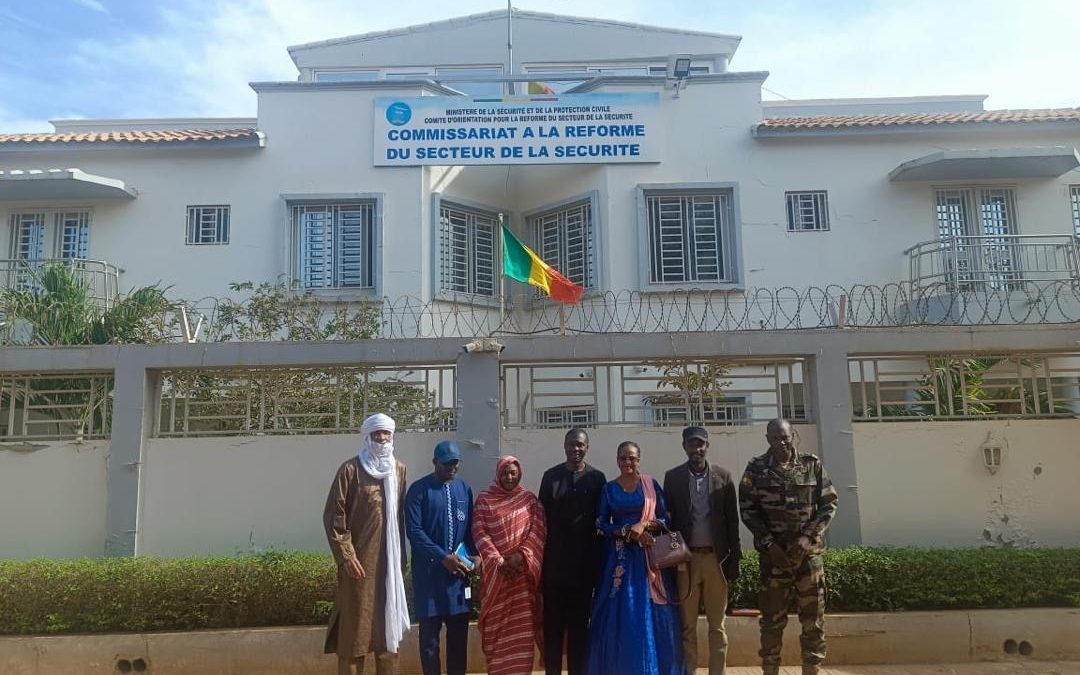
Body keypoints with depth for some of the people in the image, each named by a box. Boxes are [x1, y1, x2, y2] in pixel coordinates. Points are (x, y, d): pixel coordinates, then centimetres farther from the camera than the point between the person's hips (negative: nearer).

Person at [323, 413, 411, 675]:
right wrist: (346, 555, -13)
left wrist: (402, 556, 12)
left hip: (390, 560, 5)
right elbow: (333, 515, -7)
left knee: (389, 622, 11)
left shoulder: (399, 470, 10)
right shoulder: (351, 469, -6)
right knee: (355, 624, 0)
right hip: (360, 560, -5)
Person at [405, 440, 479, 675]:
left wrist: (475, 554, -3)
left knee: (459, 631, 9)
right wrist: (443, 557, -19)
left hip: (459, 571, 4)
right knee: (430, 632, 5)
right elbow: (414, 531, -13)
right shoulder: (419, 489, -7)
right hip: (429, 572, -4)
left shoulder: (464, 489, 8)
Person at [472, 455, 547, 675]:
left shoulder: (529, 499, 6)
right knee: (496, 624, 3)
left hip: (523, 571, 0)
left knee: (523, 625, -1)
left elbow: (538, 531, 0)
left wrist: (521, 556, -14)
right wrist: (499, 561, -13)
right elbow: (479, 533, -4)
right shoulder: (484, 499, 3)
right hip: (495, 572, 0)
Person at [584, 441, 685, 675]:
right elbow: (601, 525, 1)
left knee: (651, 614, 2)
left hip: (649, 555, 0)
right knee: (619, 614, 1)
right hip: (620, 557, 0)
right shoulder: (609, 489, 4)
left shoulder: (652, 485, 3)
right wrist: (628, 531, -14)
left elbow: (665, 518, 1)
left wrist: (644, 525, -16)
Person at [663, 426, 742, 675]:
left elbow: (732, 521, 3)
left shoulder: (723, 477, 2)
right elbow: (667, 518, 3)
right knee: (687, 624, 6)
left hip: (716, 558, 0)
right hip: (685, 558, 0)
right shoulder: (672, 477, 1)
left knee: (717, 625, 8)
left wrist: (734, 560, -1)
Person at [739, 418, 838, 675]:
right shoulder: (756, 468, 0)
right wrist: (769, 543, -10)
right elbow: (747, 509, -1)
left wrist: (809, 536, -10)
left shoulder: (812, 465, 2)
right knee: (772, 618, 4)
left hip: (809, 552, 1)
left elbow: (829, 503, 2)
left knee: (814, 618, 6)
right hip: (773, 553, -1)